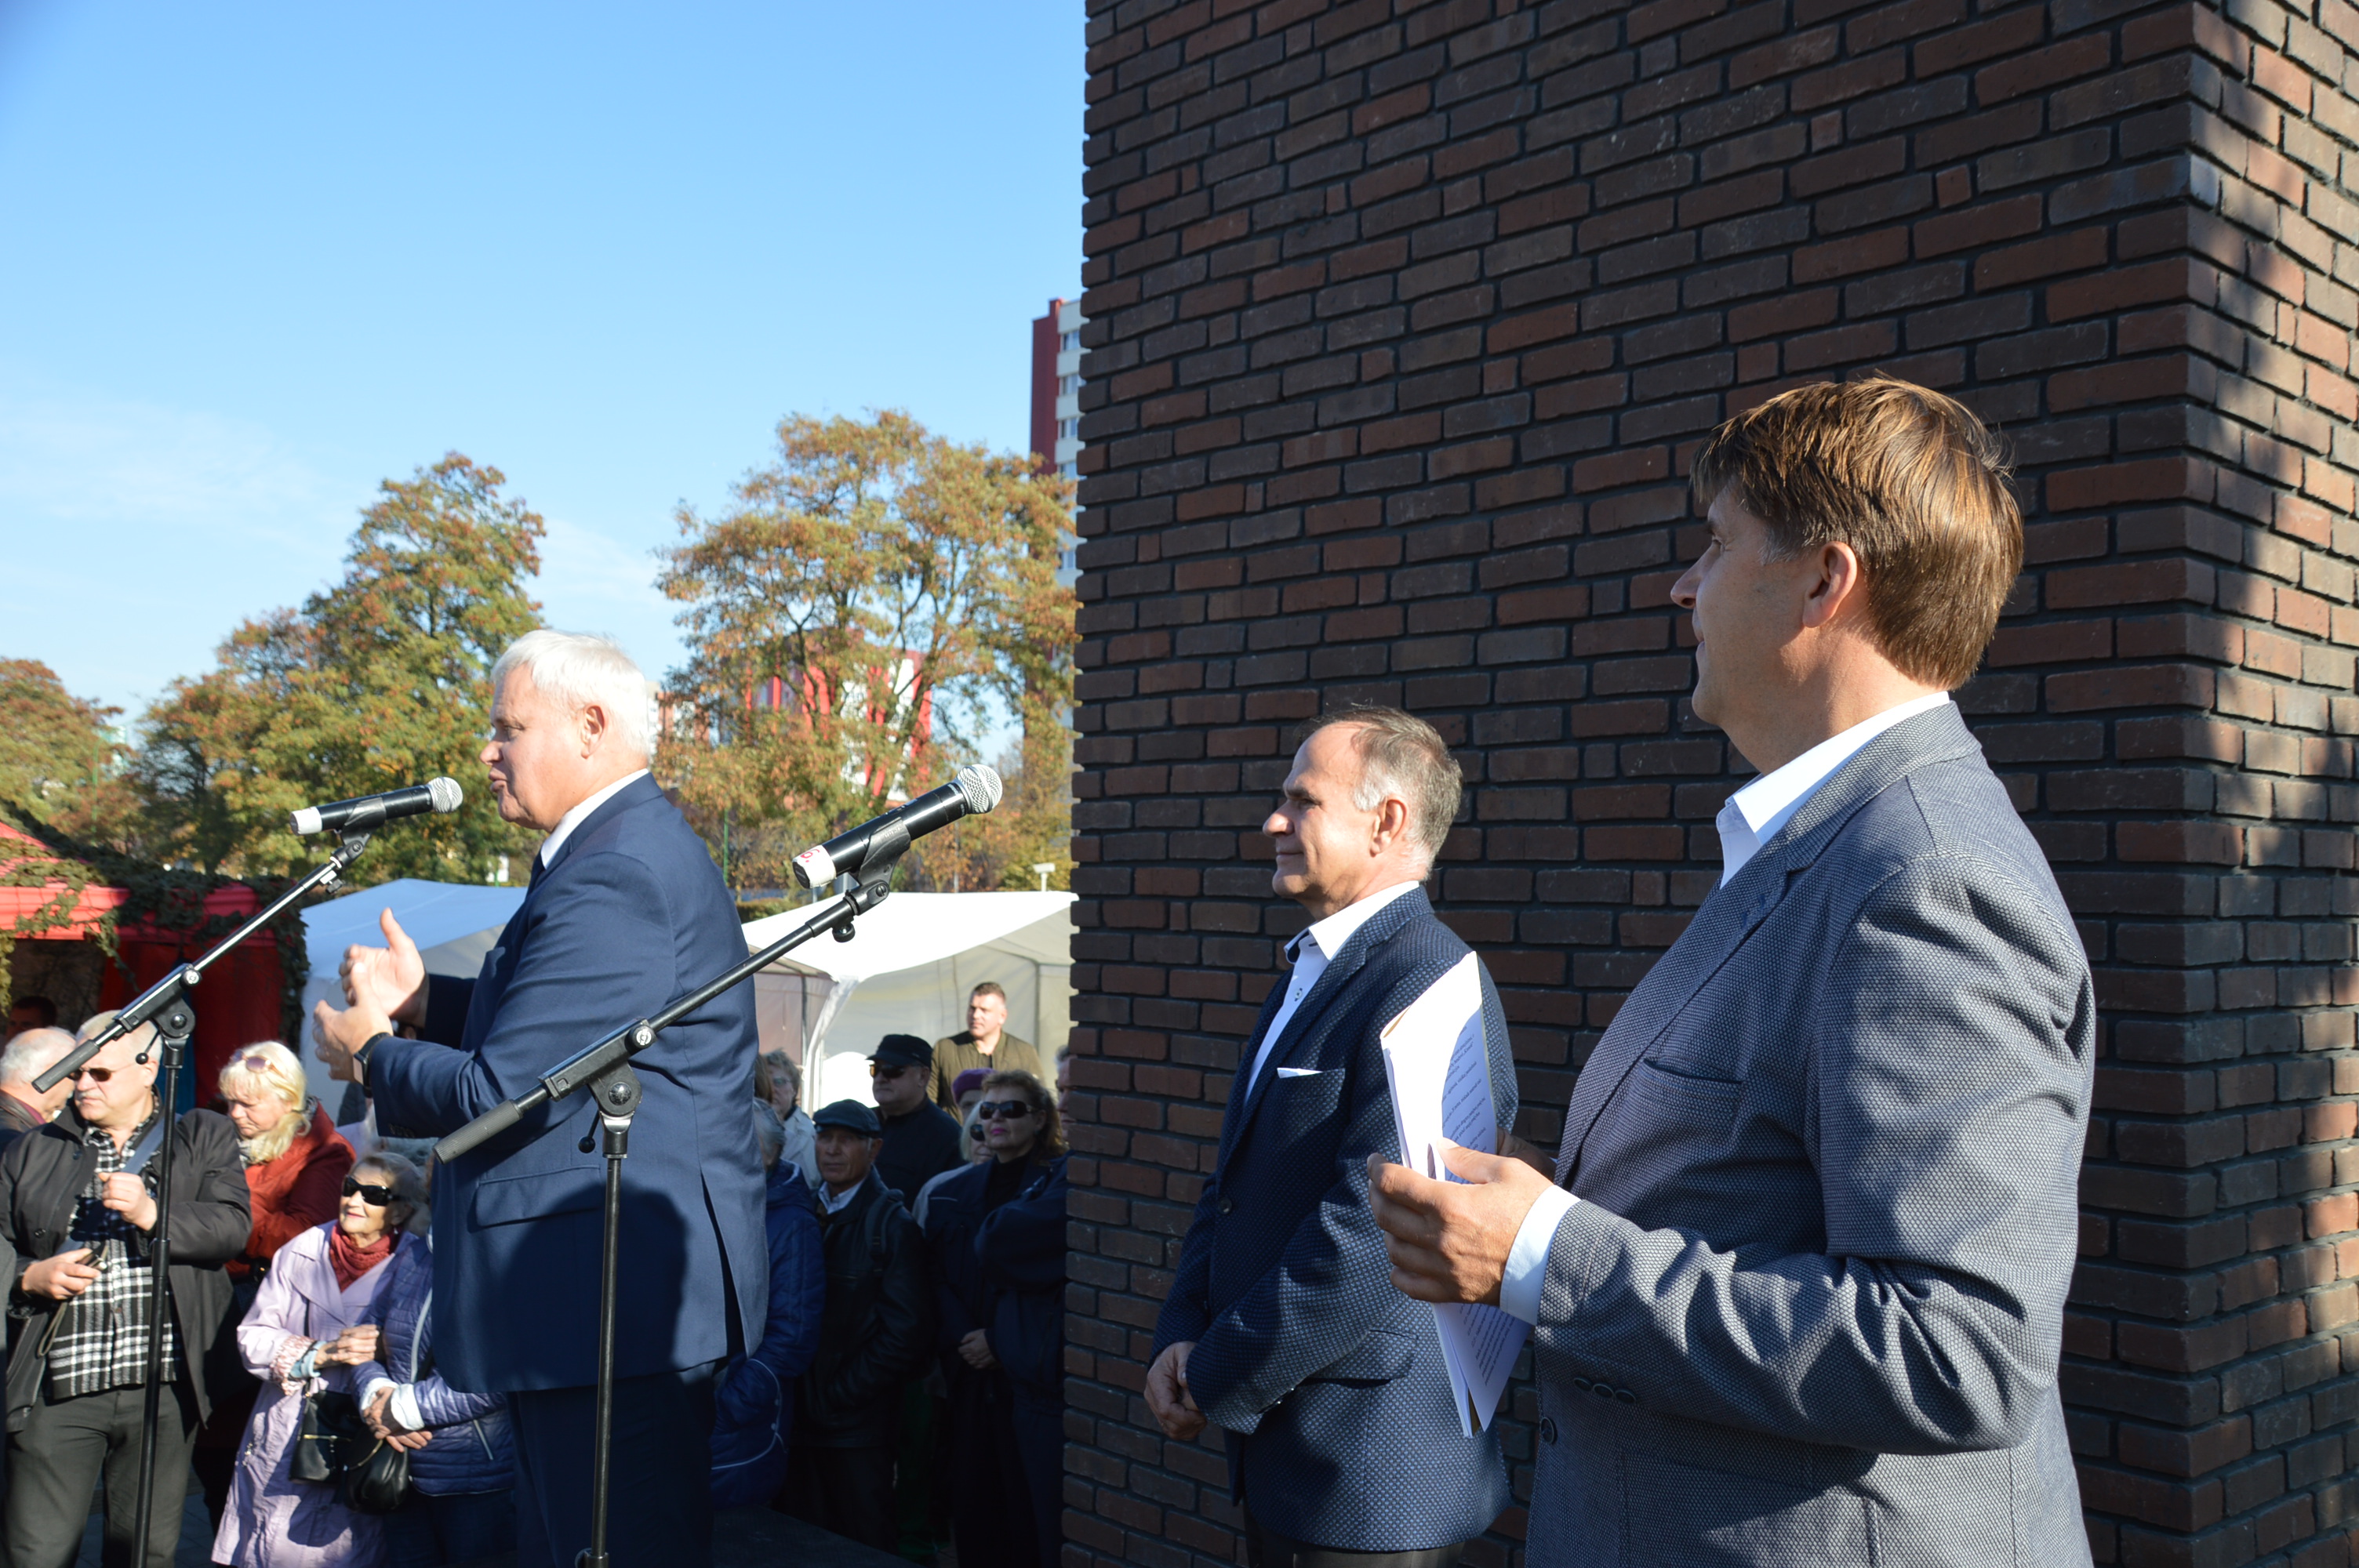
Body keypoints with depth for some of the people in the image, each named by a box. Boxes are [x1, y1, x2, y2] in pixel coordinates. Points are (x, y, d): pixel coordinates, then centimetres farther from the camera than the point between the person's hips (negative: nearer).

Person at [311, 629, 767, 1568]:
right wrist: (424, 1000, 11)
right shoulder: (630, 845, 13)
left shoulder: (615, 875, -22)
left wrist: (372, 1054, -5)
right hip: (606, 1281, 11)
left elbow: (503, 1092, -24)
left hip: (615, 1295, -11)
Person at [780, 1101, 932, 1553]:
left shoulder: (893, 1226, -8)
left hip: (857, 1428, -5)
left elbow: (906, 1333, -13)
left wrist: (837, 1397, -12)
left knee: (865, 1549, 7)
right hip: (799, 1418, 5)